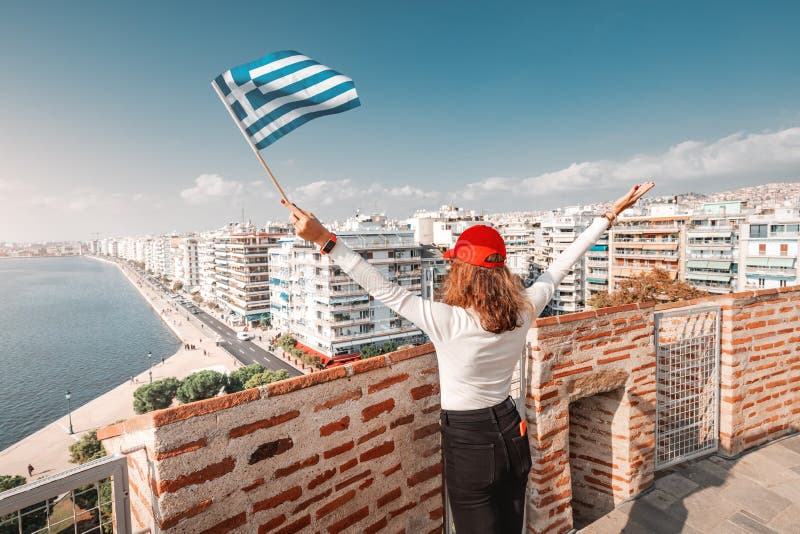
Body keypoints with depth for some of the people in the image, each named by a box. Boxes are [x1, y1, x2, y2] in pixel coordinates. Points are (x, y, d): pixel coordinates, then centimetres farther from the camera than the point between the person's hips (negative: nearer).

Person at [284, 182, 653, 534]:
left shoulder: (447, 321, -27)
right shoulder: (523, 311, -11)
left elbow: (384, 290, -27)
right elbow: (560, 266, -1)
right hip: (511, 433, 6)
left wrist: (325, 240, -25)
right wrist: (611, 214, 12)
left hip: (468, 443, -5)